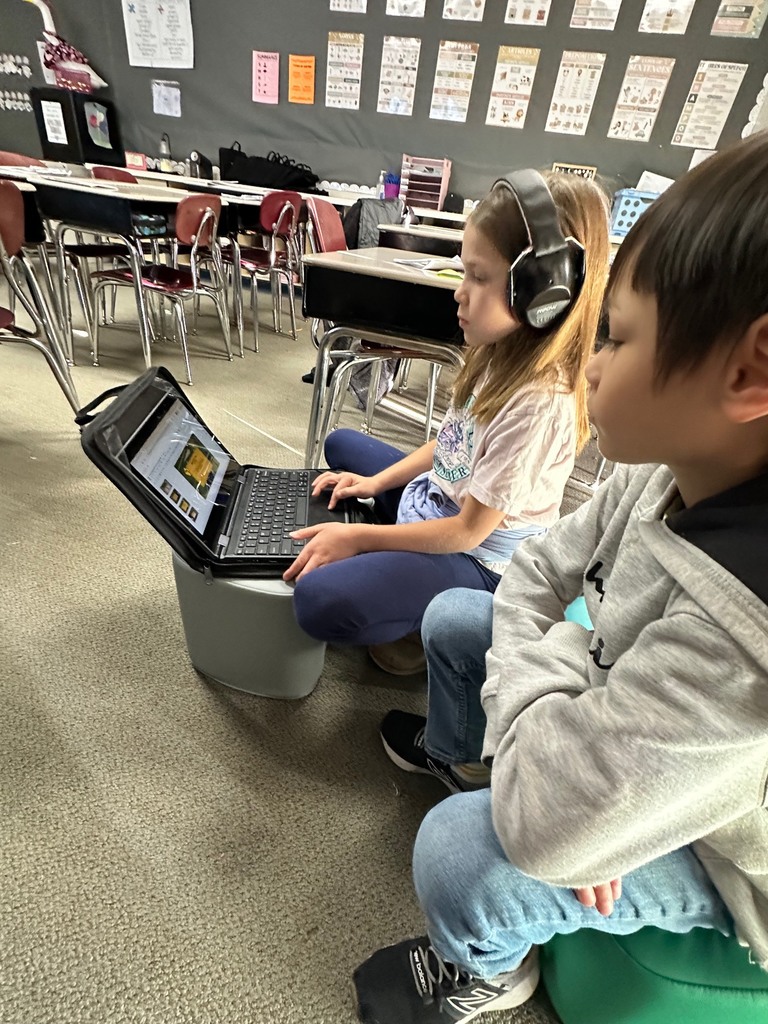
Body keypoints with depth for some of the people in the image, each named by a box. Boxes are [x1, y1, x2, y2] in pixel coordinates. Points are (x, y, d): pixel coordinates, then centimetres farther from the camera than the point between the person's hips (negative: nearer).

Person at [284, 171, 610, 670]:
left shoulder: (539, 401, -31)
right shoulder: (504, 352, -4)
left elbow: (469, 531, -25)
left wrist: (357, 536, -21)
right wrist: (375, 483, 2)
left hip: (477, 559, -9)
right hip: (437, 503, 9)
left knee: (319, 599, -29)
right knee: (342, 444, 24)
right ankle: (402, 568, 12)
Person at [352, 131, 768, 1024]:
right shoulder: (670, 473, -20)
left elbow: (541, 826, -40)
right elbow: (534, 571, -9)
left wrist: (548, 658, -24)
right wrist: (523, 732, -18)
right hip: (615, 726, 6)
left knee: (458, 854, -18)